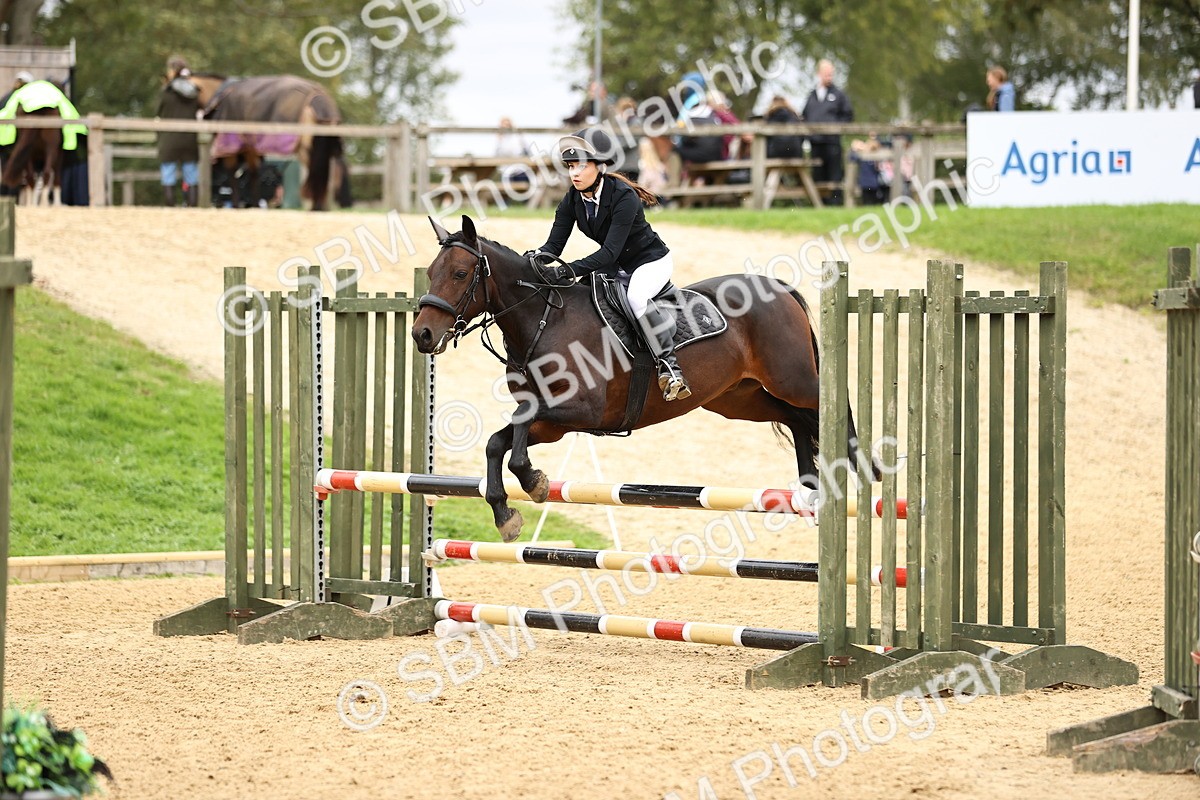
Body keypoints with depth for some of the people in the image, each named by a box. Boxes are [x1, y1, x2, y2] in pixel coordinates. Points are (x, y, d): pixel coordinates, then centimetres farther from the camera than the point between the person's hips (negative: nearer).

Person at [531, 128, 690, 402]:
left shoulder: (623, 197, -29)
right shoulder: (572, 200, -8)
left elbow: (610, 251, -36)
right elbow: (554, 244, -10)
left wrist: (569, 270, -48)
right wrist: (536, 257, -34)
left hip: (651, 261, -8)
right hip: (617, 267, 8)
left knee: (636, 297, -36)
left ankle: (668, 364, -28)